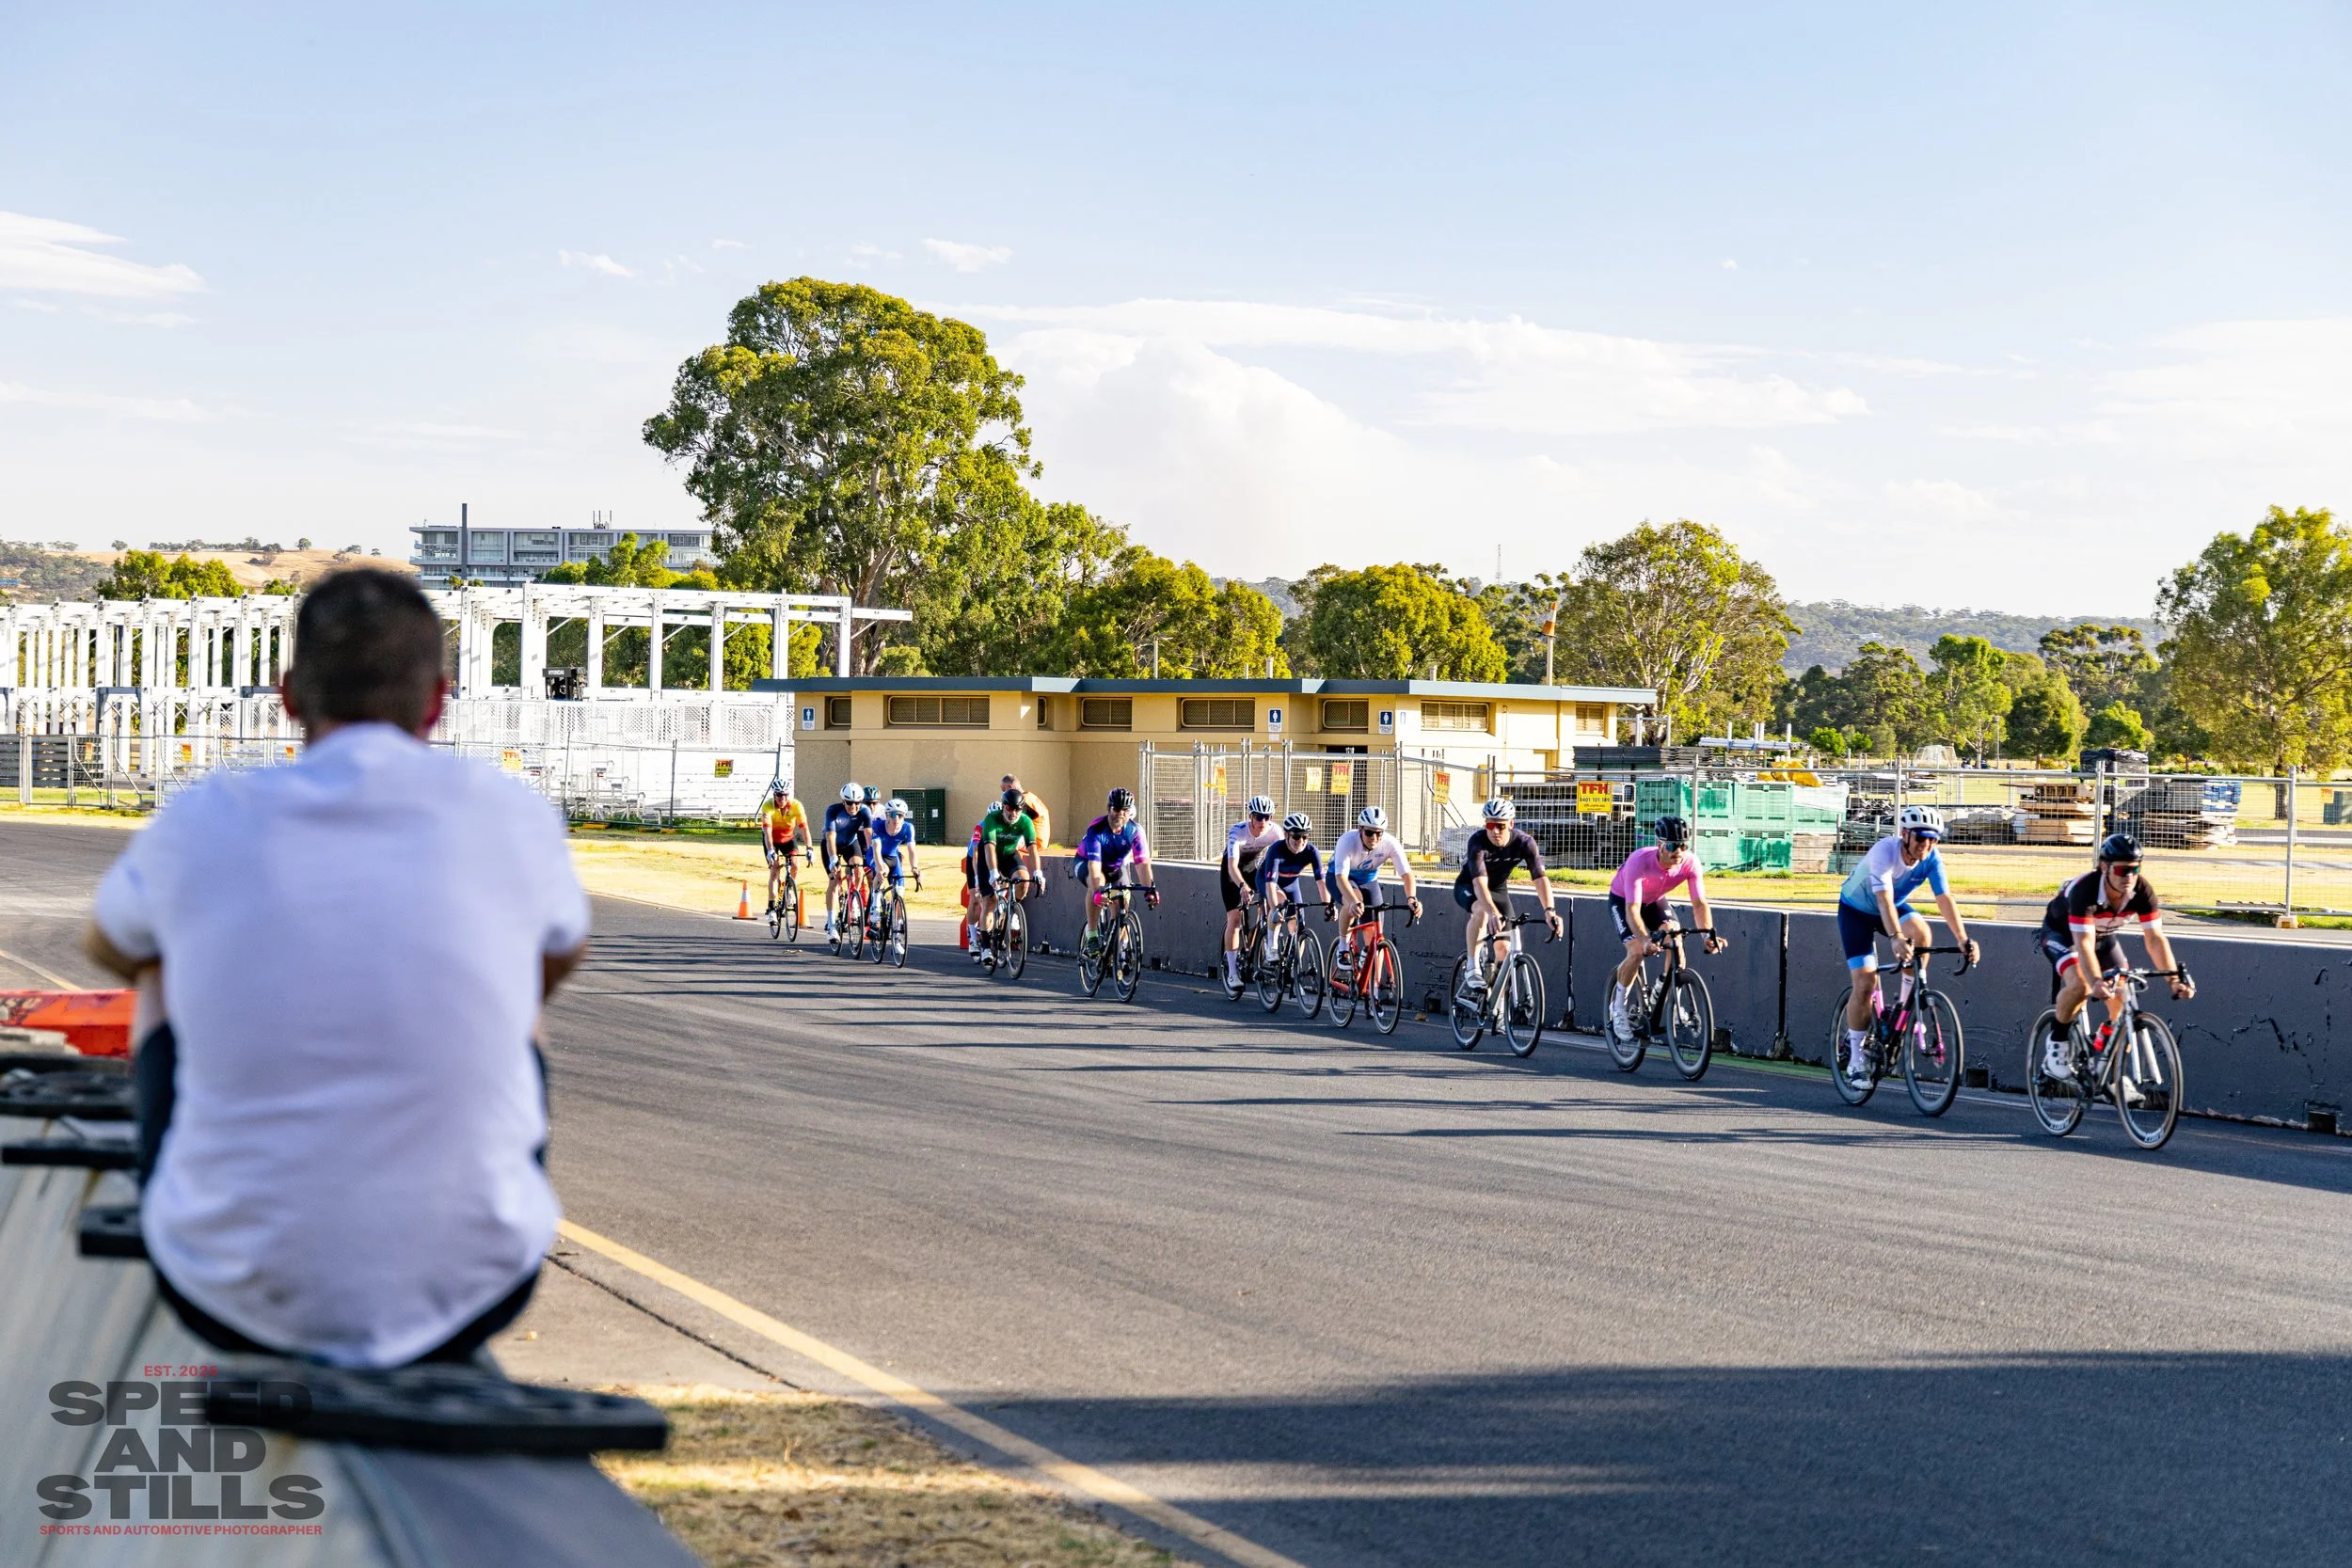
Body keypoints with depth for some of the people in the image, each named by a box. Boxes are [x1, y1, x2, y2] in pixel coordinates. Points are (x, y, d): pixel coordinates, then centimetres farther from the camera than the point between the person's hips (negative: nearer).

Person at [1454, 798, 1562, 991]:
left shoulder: (1524, 843, -24)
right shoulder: (1478, 842, -33)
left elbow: (1540, 877, -33)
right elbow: (1480, 882, -45)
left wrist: (1549, 910, -49)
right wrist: (1492, 911, -62)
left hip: (1499, 890, 4)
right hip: (1469, 888, -4)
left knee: (1504, 948, -7)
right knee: (1481, 911, -38)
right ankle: (1472, 968, -27)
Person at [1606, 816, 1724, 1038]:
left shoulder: (1690, 863, -28)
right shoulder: (1640, 861, -39)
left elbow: (1699, 903, -30)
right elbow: (1633, 908, -44)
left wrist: (1710, 934, -47)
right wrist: (1645, 939, -59)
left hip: (1654, 900, 4)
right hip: (1622, 900, -4)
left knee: (1676, 942, -20)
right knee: (1637, 951, -23)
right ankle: (1619, 1007, -2)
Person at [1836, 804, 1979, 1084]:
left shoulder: (1931, 859, -20)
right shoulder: (1885, 851, -34)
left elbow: (1945, 899, -26)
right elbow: (1884, 899, -45)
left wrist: (1963, 940, -38)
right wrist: (1896, 938, -59)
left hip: (1896, 906, 4)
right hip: (1856, 910, -4)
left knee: (1920, 932, -30)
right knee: (1865, 983, -14)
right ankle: (1856, 1056, 0)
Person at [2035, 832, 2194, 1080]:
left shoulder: (2142, 890, -26)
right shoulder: (2084, 889, -40)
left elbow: (2155, 938, -27)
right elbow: (2084, 944, -46)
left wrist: (2175, 978, -39)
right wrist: (2097, 983, -60)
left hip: (2104, 937, 5)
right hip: (2061, 932, -5)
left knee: (2123, 999, -6)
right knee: (2080, 984, -32)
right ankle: (2057, 1044, -10)